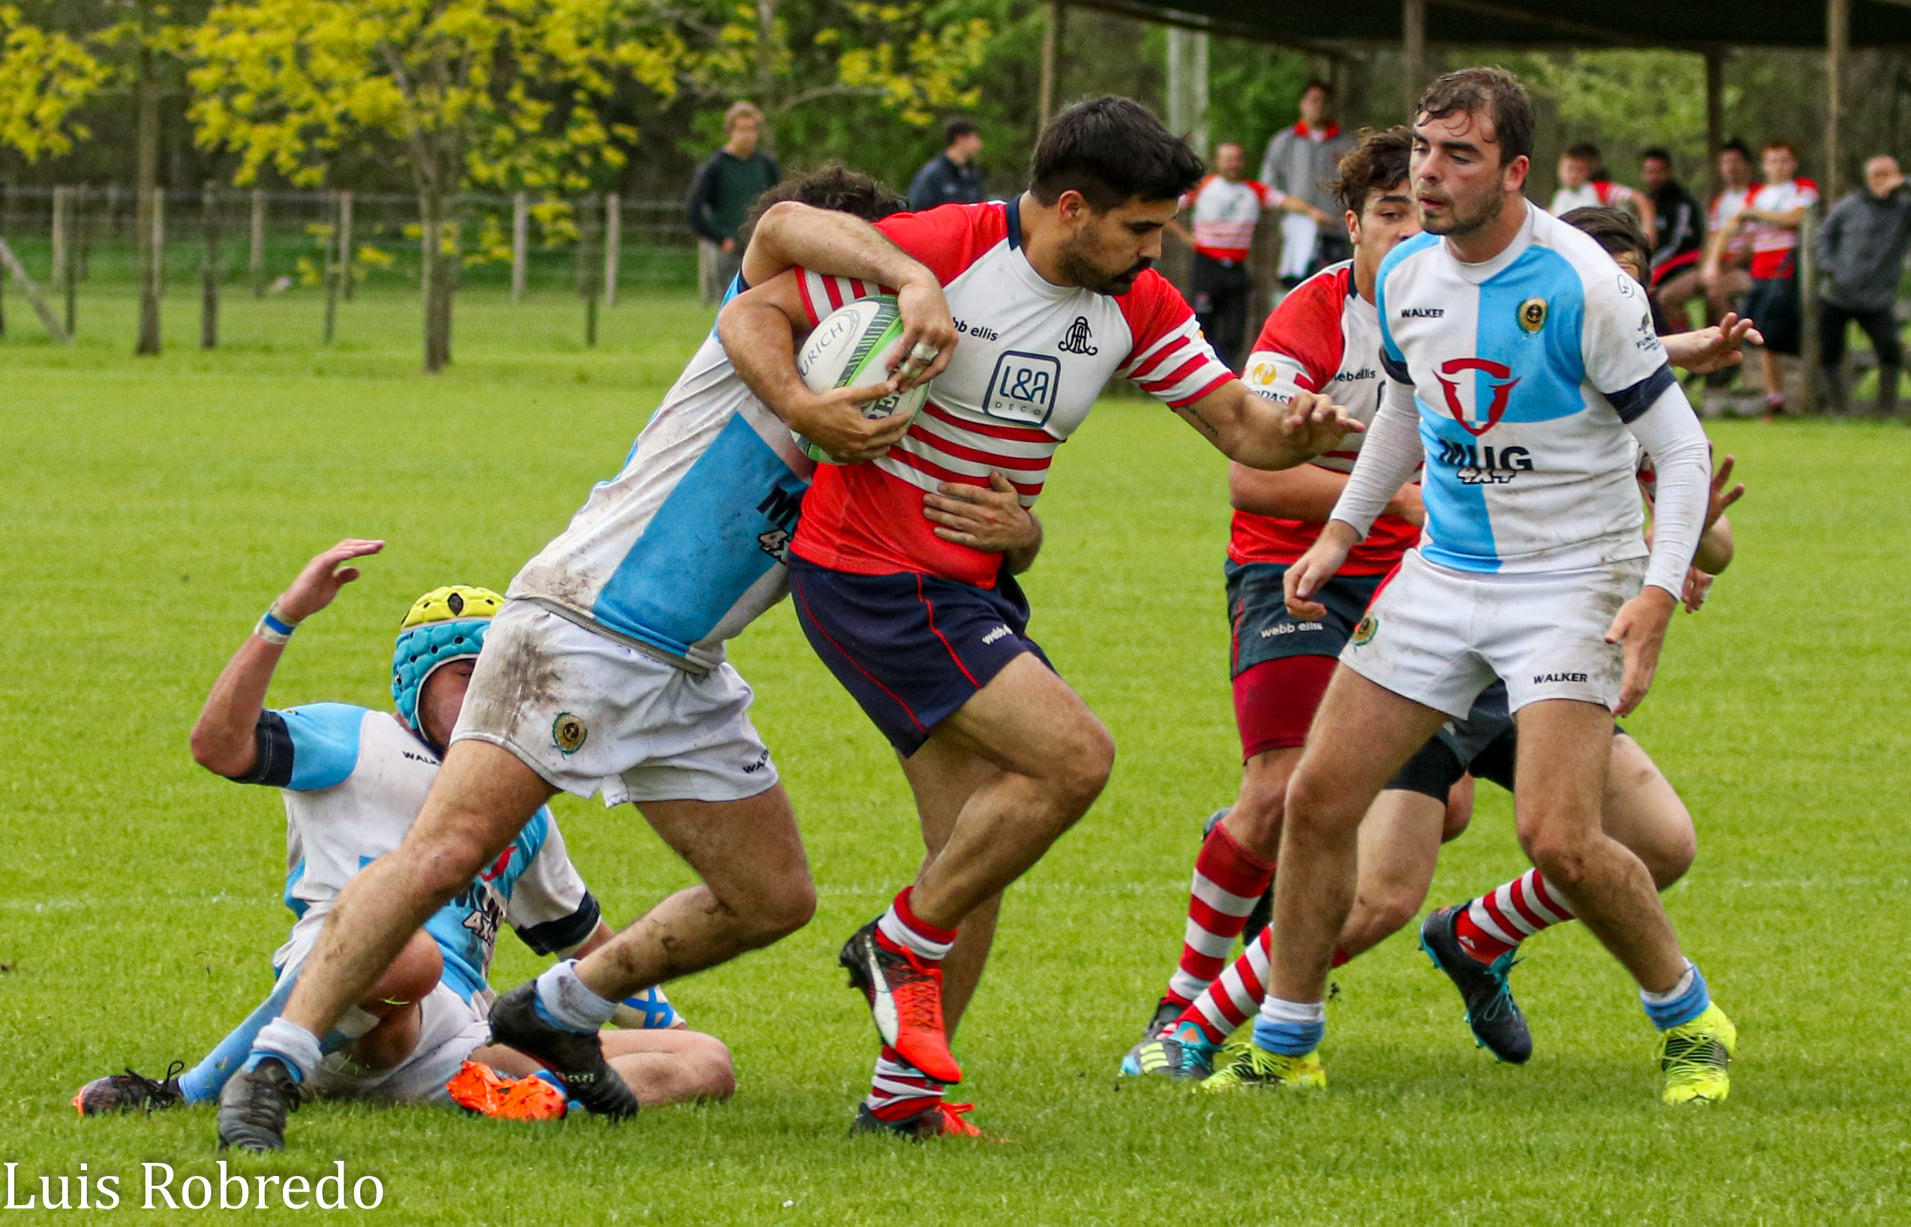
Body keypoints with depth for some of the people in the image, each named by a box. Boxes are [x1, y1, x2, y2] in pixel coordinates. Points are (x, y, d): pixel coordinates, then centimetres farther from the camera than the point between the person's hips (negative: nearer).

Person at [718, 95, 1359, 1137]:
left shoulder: (1138, 306, 1)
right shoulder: (937, 251, -18)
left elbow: (1237, 426, 1)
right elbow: (752, 313, -12)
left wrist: (1296, 430, -23)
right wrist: (807, 407, -31)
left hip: (974, 584, 8)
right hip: (871, 573, -8)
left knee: (976, 859, 6)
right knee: (1073, 756, -19)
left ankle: (905, 1090, 15)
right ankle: (905, 943, -2)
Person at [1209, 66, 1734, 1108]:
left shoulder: (1581, 286, -18)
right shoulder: (1403, 278, 1)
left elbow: (1680, 448, -13)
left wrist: (1659, 594, -23)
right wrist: (1341, 532, 15)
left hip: (1569, 581, -6)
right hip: (1440, 577, 6)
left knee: (1557, 839, -18)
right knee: (1318, 797, -1)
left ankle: (1690, 1023, 7)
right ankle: (1282, 1049, 14)